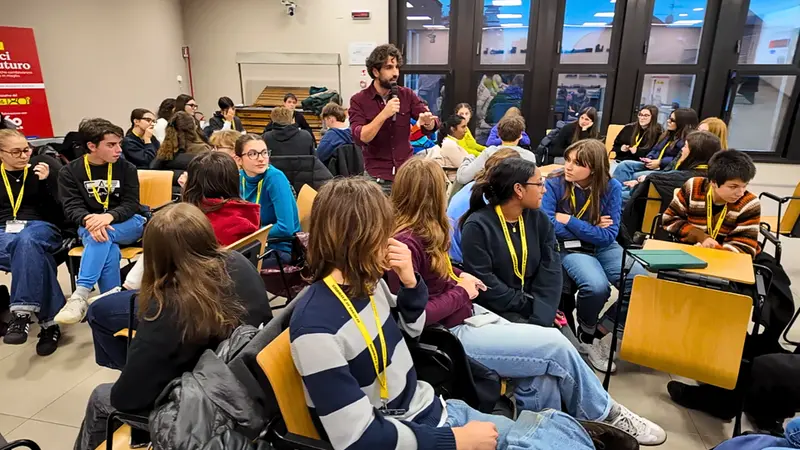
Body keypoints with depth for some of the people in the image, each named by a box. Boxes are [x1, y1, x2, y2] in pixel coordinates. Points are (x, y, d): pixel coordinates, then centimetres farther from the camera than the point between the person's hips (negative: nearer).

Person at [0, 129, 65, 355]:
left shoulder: (44, 164, 7)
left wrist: (49, 180, -15)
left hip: (41, 226, -1)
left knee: (26, 241, -39)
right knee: (31, 251, -34)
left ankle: (21, 313, -42)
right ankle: (48, 320, -35)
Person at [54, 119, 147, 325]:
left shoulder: (126, 168, 3)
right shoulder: (69, 172, 3)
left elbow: (131, 204, -5)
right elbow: (72, 208, -7)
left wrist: (108, 216, -28)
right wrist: (89, 221, -32)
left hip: (128, 225, 0)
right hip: (89, 227, 1)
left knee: (102, 238, -35)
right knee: (107, 246, -36)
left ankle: (80, 296, -43)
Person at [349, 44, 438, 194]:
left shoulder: (407, 95, 2)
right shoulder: (358, 100, -6)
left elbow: (431, 127, -1)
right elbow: (359, 138, -18)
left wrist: (427, 121, -24)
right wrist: (384, 114, -26)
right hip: (377, 178, -2)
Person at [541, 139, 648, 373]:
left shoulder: (612, 187, -6)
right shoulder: (554, 184, -12)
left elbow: (608, 236, -10)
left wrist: (570, 221, -17)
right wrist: (591, 228, -12)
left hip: (604, 248, 4)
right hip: (571, 249, -3)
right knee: (597, 286, -32)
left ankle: (601, 330, 4)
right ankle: (586, 333, 3)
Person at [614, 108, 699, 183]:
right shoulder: (668, 134, 19)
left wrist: (660, 162, -20)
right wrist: (649, 159, 0)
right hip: (653, 165, 9)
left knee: (635, 176, -28)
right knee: (624, 165, -12)